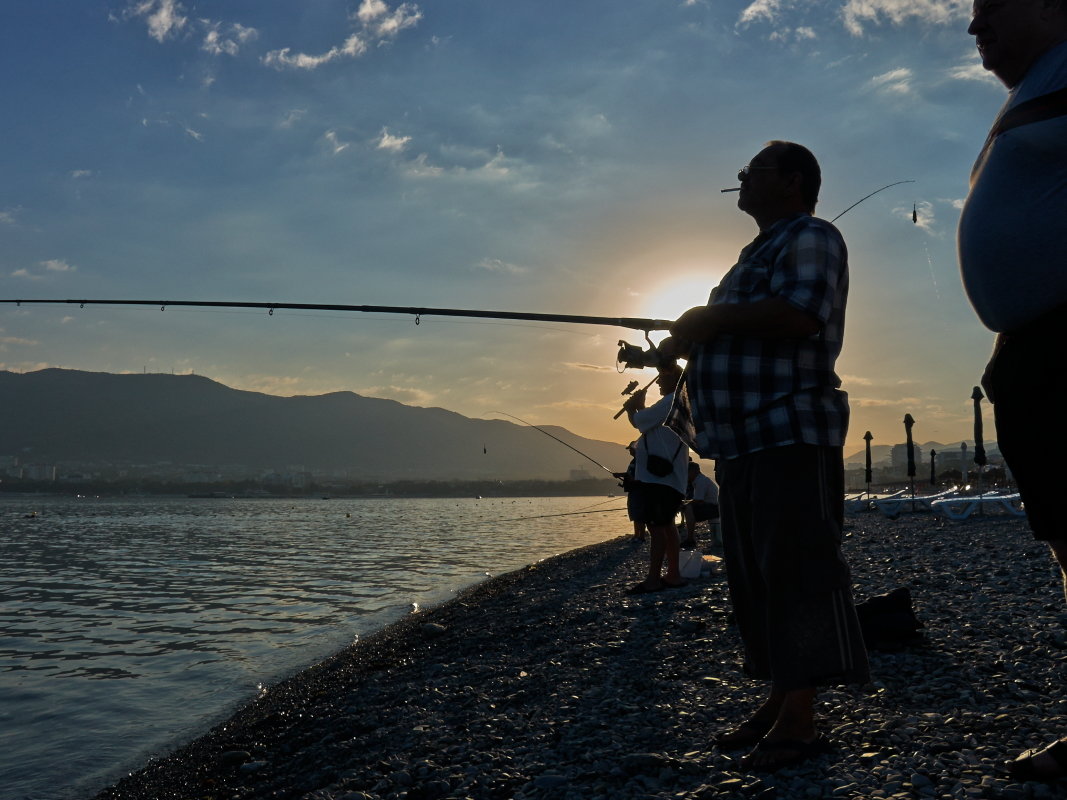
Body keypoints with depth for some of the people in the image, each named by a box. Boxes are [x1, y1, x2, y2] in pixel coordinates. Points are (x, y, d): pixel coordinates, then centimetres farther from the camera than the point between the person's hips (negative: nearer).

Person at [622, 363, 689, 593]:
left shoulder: (671, 401, -13)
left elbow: (639, 421, -15)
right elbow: (648, 424, 24)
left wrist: (632, 407, 4)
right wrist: (638, 406, 11)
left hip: (658, 476, -11)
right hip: (668, 475, 11)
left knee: (656, 525, -11)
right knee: (665, 524, 15)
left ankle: (653, 579, -11)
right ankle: (673, 574, 19)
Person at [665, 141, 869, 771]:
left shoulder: (811, 237, -2)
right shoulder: (760, 252, 27)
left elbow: (799, 314, -21)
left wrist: (711, 320, -14)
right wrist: (689, 341, 18)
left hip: (791, 435, -10)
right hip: (742, 438, 10)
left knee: (798, 568, -10)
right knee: (755, 575, 10)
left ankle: (800, 720, -9)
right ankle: (780, 705, 17)